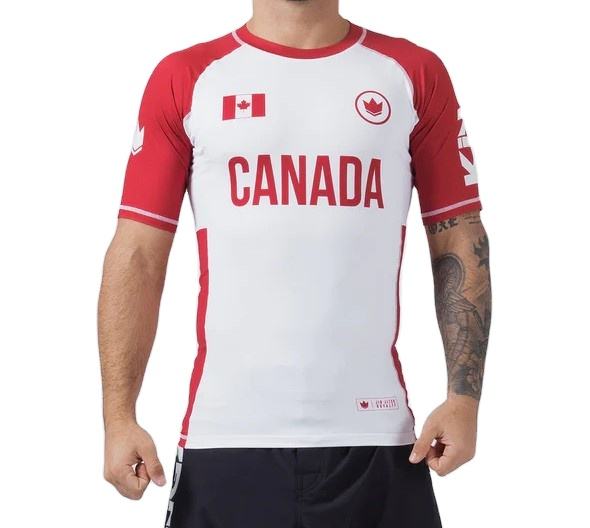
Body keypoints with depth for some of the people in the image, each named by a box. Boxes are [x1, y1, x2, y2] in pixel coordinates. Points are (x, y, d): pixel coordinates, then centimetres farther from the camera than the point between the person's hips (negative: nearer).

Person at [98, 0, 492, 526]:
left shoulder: (415, 74, 6)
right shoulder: (184, 79, 4)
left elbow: (461, 243, 6)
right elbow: (138, 257, 1)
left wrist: (464, 397, -3)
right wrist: (119, 416, -6)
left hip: (376, 437, 1)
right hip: (224, 437, 0)